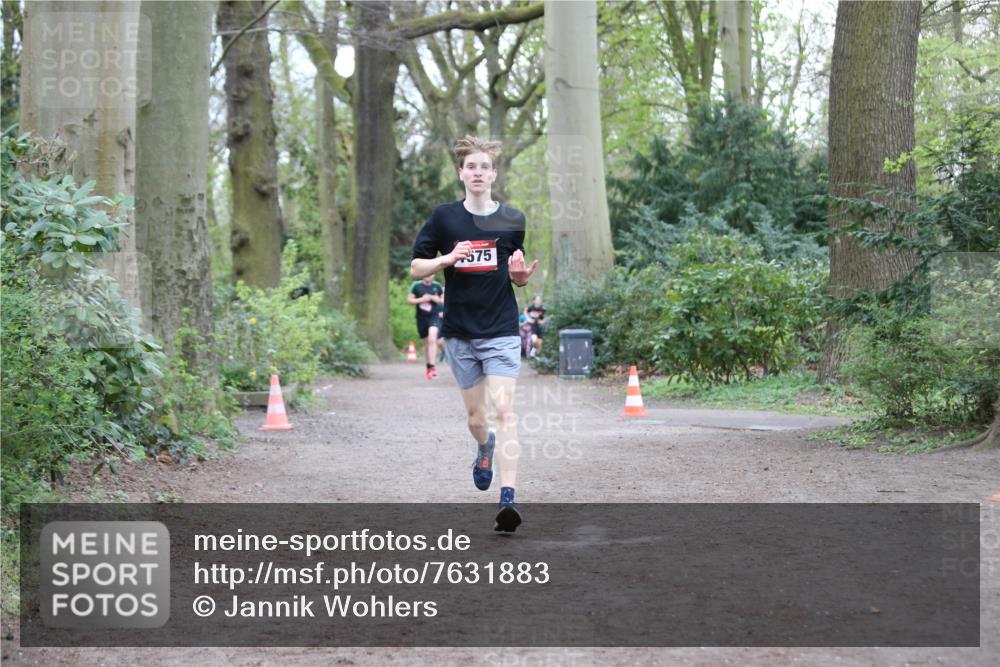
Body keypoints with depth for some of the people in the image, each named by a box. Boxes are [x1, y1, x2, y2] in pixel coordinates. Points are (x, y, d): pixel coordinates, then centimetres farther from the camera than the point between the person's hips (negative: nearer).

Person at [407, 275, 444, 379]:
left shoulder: (437, 286, 4)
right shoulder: (416, 286, 0)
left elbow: (443, 300, 14)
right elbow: (409, 300, 1)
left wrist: (437, 299, -8)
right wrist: (421, 299, -13)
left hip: (434, 317, -1)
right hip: (421, 318, 1)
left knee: (432, 339, -23)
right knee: (426, 343, 11)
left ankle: (432, 367, -26)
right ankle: (428, 368, 27)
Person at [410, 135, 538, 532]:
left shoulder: (513, 220, 3)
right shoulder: (444, 218, 1)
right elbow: (416, 268, 4)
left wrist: (522, 274, -10)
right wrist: (449, 258, -15)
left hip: (501, 331, -1)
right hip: (459, 332, 1)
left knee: (503, 410, -15)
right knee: (474, 414, 11)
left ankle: (508, 497, -18)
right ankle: (485, 448, 47)